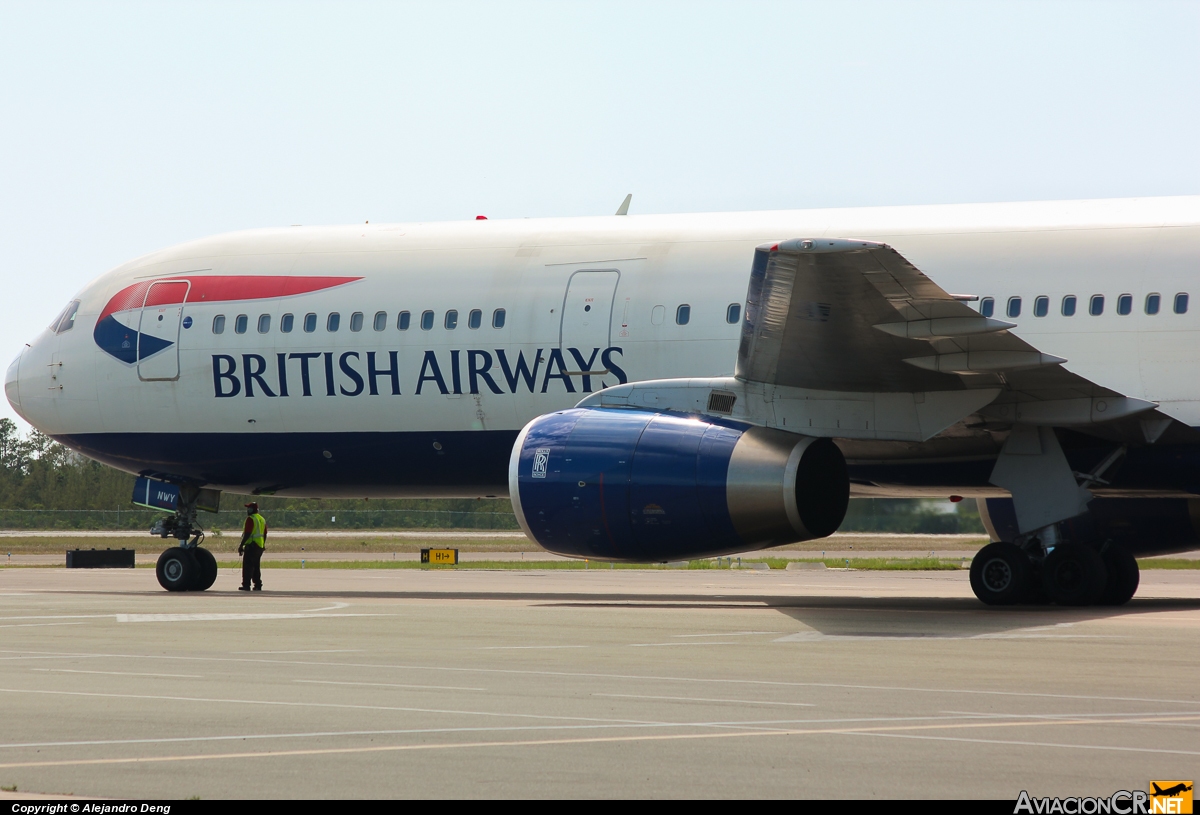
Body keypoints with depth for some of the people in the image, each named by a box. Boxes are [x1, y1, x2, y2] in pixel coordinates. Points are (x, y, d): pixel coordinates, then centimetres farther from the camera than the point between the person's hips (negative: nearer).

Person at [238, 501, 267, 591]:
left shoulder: (250, 519, -13)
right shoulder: (262, 519, 15)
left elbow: (247, 534, -19)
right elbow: (265, 534, 19)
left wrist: (241, 545, -16)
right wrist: (263, 545, 27)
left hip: (251, 546, -9)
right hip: (260, 546, 9)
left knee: (248, 566, -7)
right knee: (256, 566, 14)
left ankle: (246, 585, -10)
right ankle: (258, 585, 12)